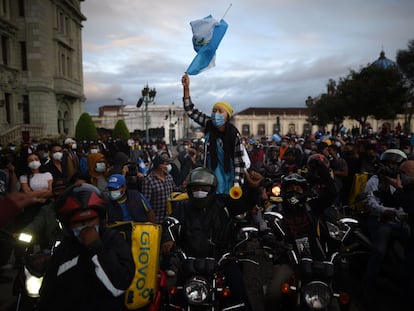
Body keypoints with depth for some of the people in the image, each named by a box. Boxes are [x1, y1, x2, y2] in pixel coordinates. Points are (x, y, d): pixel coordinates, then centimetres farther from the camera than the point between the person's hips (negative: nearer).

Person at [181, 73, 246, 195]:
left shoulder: (234, 135, -15)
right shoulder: (209, 125, -4)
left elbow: (239, 162, -12)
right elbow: (191, 111, -5)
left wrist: (237, 185, -18)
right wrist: (186, 88, -16)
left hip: (228, 177, -3)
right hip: (211, 175, 3)